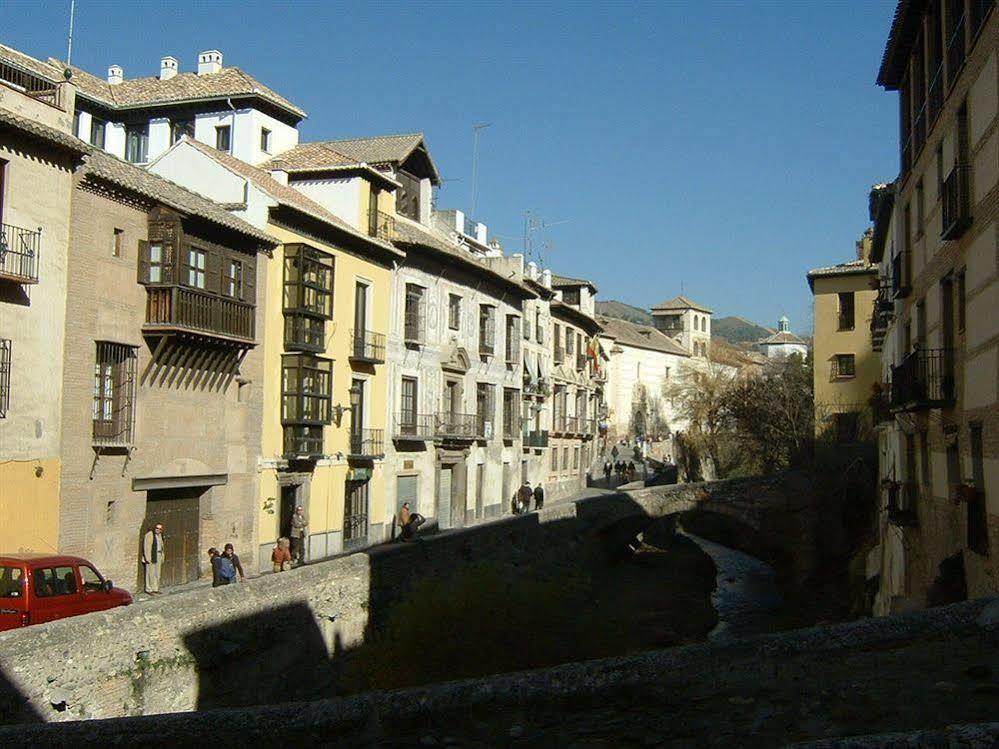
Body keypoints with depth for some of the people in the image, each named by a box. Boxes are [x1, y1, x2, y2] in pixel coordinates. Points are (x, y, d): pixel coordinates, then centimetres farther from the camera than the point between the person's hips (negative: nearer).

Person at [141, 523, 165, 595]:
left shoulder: (159, 535, 13)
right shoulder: (149, 535, -11)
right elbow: (147, 547, -14)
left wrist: (162, 556, 15)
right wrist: (148, 558, -18)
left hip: (158, 556, 8)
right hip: (151, 556, -8)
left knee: (157, 574, 9)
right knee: (151, 573, -6)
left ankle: (155, 589, 15)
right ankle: (149, 590, -2)